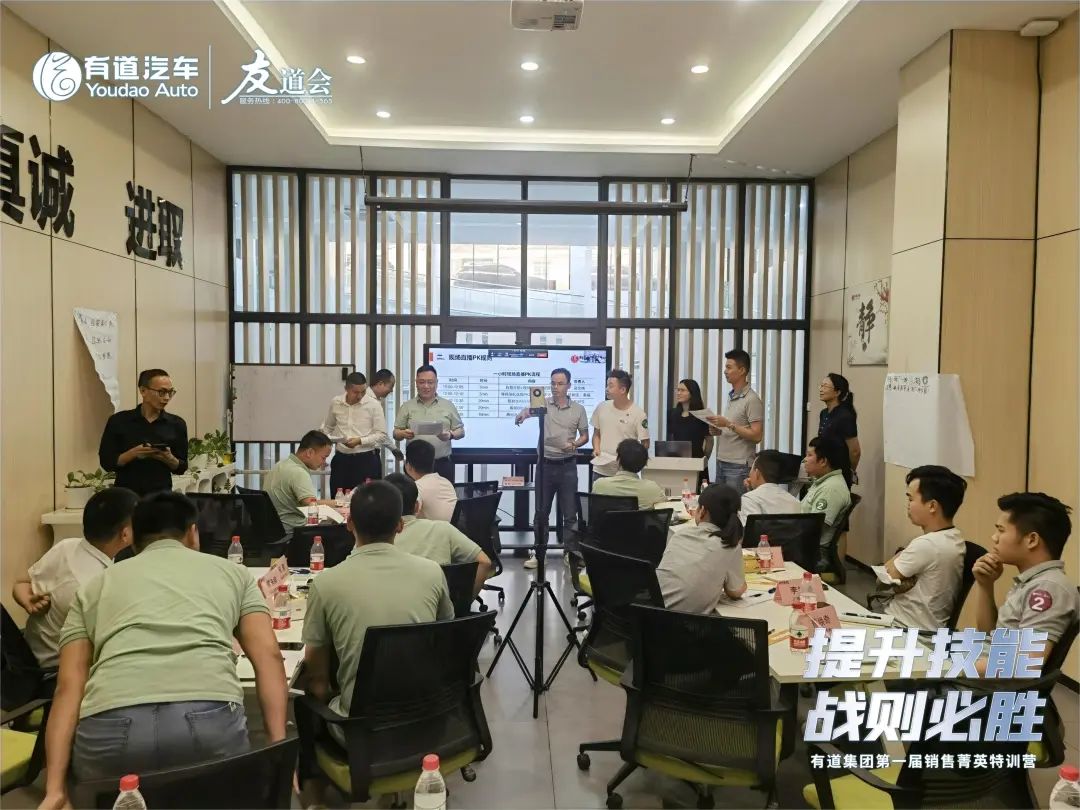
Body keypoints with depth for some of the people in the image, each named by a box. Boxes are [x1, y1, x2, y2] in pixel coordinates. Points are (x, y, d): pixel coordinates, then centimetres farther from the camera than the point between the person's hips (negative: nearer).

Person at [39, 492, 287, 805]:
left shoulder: (95, 586, 31)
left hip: (110, 726, 2)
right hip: (209, 718, -1)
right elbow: (268, 655, 16)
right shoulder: (232, 572, 29)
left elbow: (69, 685, 19)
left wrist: (55, 788, 14)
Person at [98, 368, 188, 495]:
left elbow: (181, 467, 7)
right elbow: (106, 461, -1)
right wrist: (133, 453, -17)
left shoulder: (177, 424, 4)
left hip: (162, 495, 1)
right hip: (127, 494, -1)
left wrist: (169, 459, -14)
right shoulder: (119, 421, 0)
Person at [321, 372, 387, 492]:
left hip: (367, 459, -3)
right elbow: (327, 427, 22)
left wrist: (360, 441, -18)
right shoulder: (335, 403, 4)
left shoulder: (373, 404, -6)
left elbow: (381, 435, -6)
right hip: (341, 459, 3)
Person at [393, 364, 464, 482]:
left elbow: (461, 431, 9)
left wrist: (450, 435, -13)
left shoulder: (448, 405, 8)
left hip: (443, 464, 0)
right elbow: (396, 433, 7)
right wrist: (403, 434, -16)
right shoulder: (407, 406, 8)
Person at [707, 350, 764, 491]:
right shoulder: (730, 397, 16)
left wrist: (728, 424, -20)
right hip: (721, 462, 8)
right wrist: (718, 431, 5)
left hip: (739, 465, -8)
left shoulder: (752, 400, -11)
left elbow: (756, 435, -16)